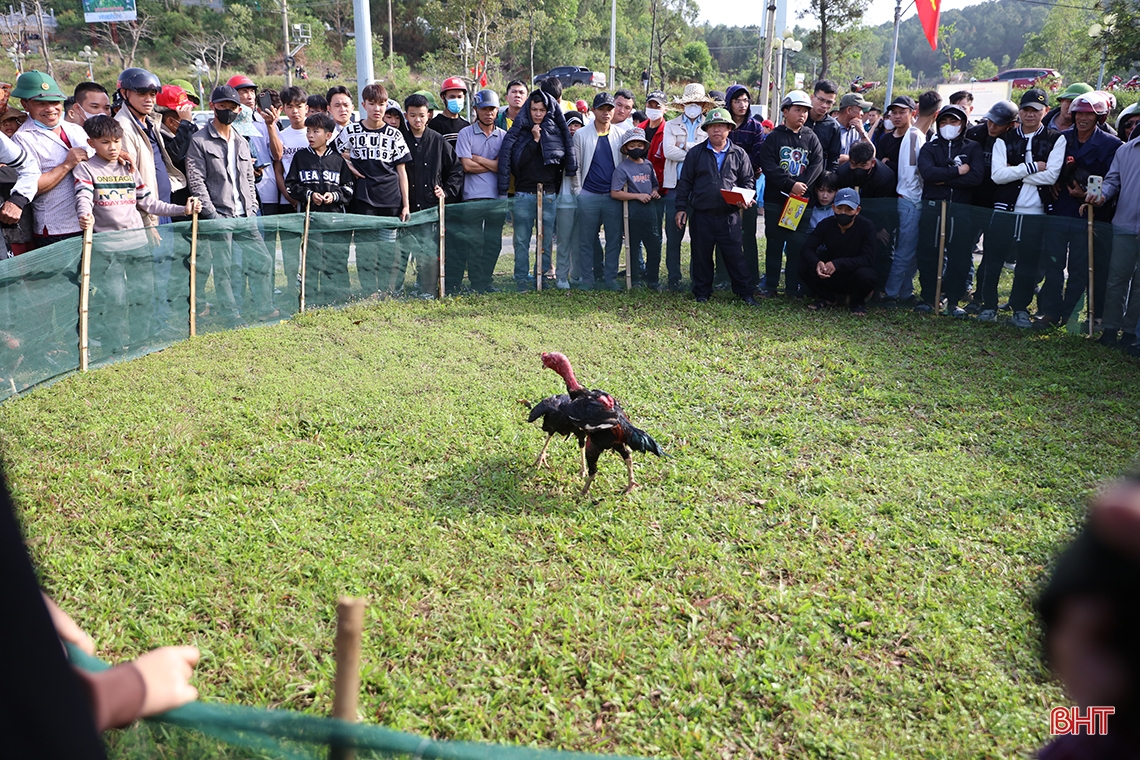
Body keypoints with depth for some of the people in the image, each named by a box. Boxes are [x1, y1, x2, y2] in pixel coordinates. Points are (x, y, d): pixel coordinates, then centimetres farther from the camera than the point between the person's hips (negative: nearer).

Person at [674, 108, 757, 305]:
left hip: (729, 216, 0)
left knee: (735, 255, 1)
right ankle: (702, 293, 20)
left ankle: (744, 292, 12)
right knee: (701, 255, 7)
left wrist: (746, 198, -7)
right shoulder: (696, 154, 6)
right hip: (701, 216, 0)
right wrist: (681, 207, 3)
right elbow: (684, 182, 8)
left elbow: (748, 180, 12)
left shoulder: (739, 154, 8)